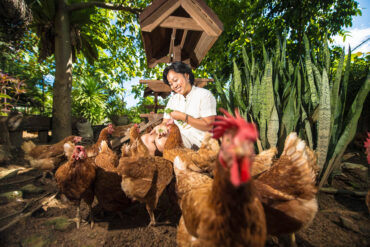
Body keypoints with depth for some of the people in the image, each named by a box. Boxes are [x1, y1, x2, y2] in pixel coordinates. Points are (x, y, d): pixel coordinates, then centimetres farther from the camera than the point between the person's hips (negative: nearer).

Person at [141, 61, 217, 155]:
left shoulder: (204, 95, -3)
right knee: (145, 138, -10)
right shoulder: (173, 98, 18)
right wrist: (161, 126, -11)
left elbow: (208, 126, -13)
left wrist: (183, 117, -14)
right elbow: (165, 122, 13)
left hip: (196, 140, -6)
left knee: (161, 141, -28)